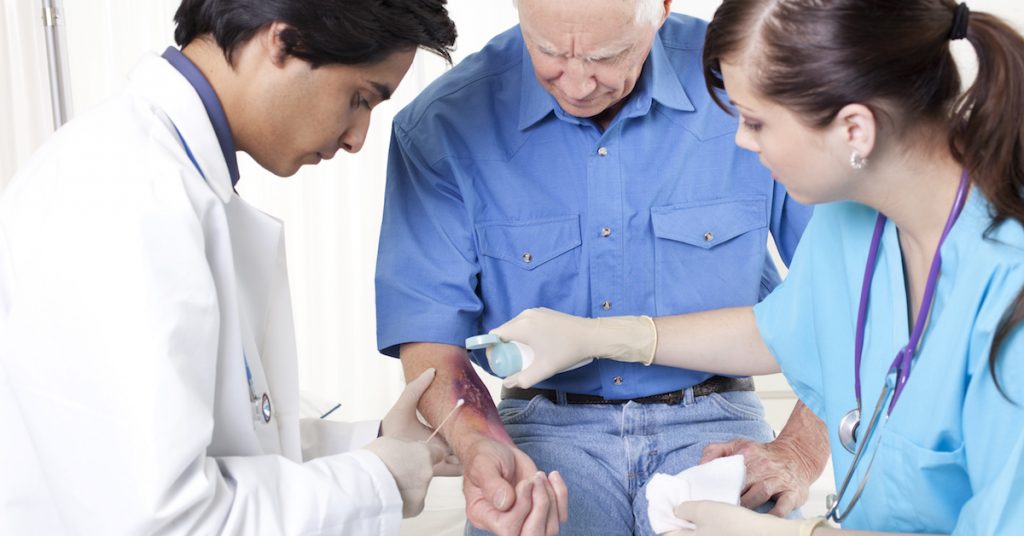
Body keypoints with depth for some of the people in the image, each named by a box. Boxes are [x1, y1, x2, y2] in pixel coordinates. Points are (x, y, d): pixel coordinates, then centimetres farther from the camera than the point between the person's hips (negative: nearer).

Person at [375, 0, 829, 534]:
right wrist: (481, 446, -26)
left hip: (713, 429, 1)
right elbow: (430, 334, -6)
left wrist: (801, 450, -8)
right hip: (547, 430, 0)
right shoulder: (441, 126, -6)